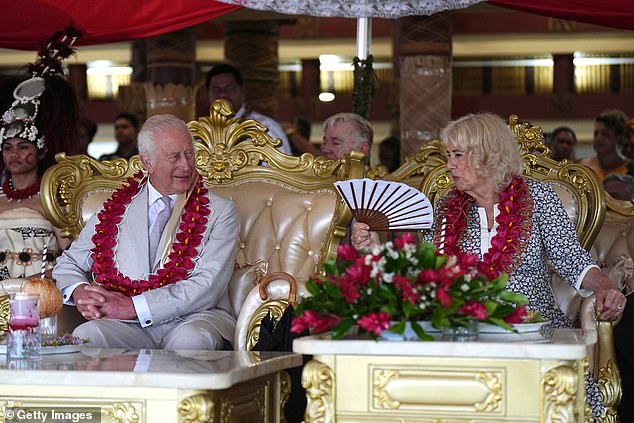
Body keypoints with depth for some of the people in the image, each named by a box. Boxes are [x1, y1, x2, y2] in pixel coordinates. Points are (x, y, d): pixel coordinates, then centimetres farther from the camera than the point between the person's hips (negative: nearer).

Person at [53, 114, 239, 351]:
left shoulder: (220, 211, 8)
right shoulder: (116, 210, 16)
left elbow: (207, 286, -6)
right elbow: (69, 263, 22)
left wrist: (134, 305, -15)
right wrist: (79, 292, -6)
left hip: (194, 320, -1)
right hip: (129, 327, 1)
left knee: (190, 339, -37)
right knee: (85, 336, -31)